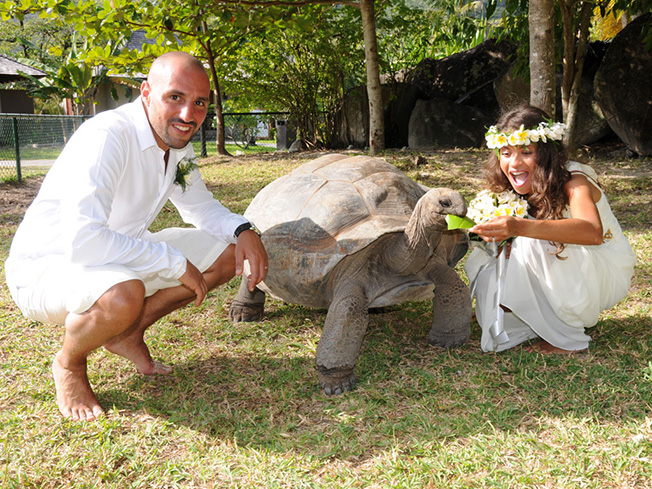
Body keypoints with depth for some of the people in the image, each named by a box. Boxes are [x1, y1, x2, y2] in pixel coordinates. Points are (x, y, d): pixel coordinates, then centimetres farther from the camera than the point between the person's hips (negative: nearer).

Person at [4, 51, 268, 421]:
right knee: (123, 294, -41)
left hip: (123, 261, 8)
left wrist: (243, 230, -9)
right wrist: (176, 263, -31)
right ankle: (69, 364, -6)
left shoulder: (178, 143, -2)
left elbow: (201, 207, 13)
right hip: (45, 267, -8)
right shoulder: (107, 137, -28)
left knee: (230, 253, -2)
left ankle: (127, 334, 8)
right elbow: (82, 240, -38)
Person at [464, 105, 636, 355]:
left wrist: (520, 227, -60)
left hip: (608, 273, -6)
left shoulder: (573, 181, -26)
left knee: (534, 243, -33)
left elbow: (593, 232, -46)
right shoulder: (523, 191, -5)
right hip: (563, 276, 6)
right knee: (481, 261, -14)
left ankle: (568, 339, -15)